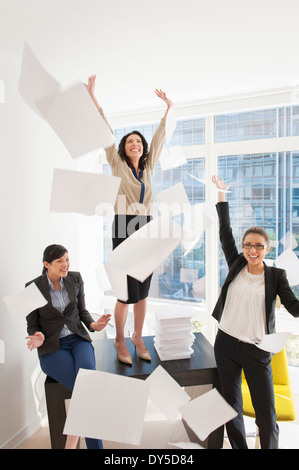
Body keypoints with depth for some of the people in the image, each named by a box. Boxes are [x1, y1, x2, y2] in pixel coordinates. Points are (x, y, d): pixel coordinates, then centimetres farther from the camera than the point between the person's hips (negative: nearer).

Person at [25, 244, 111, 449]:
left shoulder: (75, 278, 1)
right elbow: (32, 325, 1)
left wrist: (93, 325, -11)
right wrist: (38, 338, -22)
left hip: (78, 340, 3)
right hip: (52, 348, -2)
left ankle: (71, 443, -12)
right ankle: (95, 445, -8)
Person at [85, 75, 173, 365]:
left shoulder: (148, 168, 15)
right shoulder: (117, 165, 5)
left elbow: (159, 140, 22)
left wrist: (167, 109, 27)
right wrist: (93, 98, -4)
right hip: (124, 227, -4)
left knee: (143, 291, 9)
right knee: (127, 292, -3)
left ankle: (138, 338, 25)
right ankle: (120, 341, 18)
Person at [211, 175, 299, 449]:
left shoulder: (276, 276, -3)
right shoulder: (236, 266, 0)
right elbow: (225, 234, -2)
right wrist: (222, 195, -3)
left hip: (257, 350, -2)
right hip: (226, 344, 2)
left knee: (267, 416, 5)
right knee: (232, 407, 17)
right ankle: (238, 447, 39)